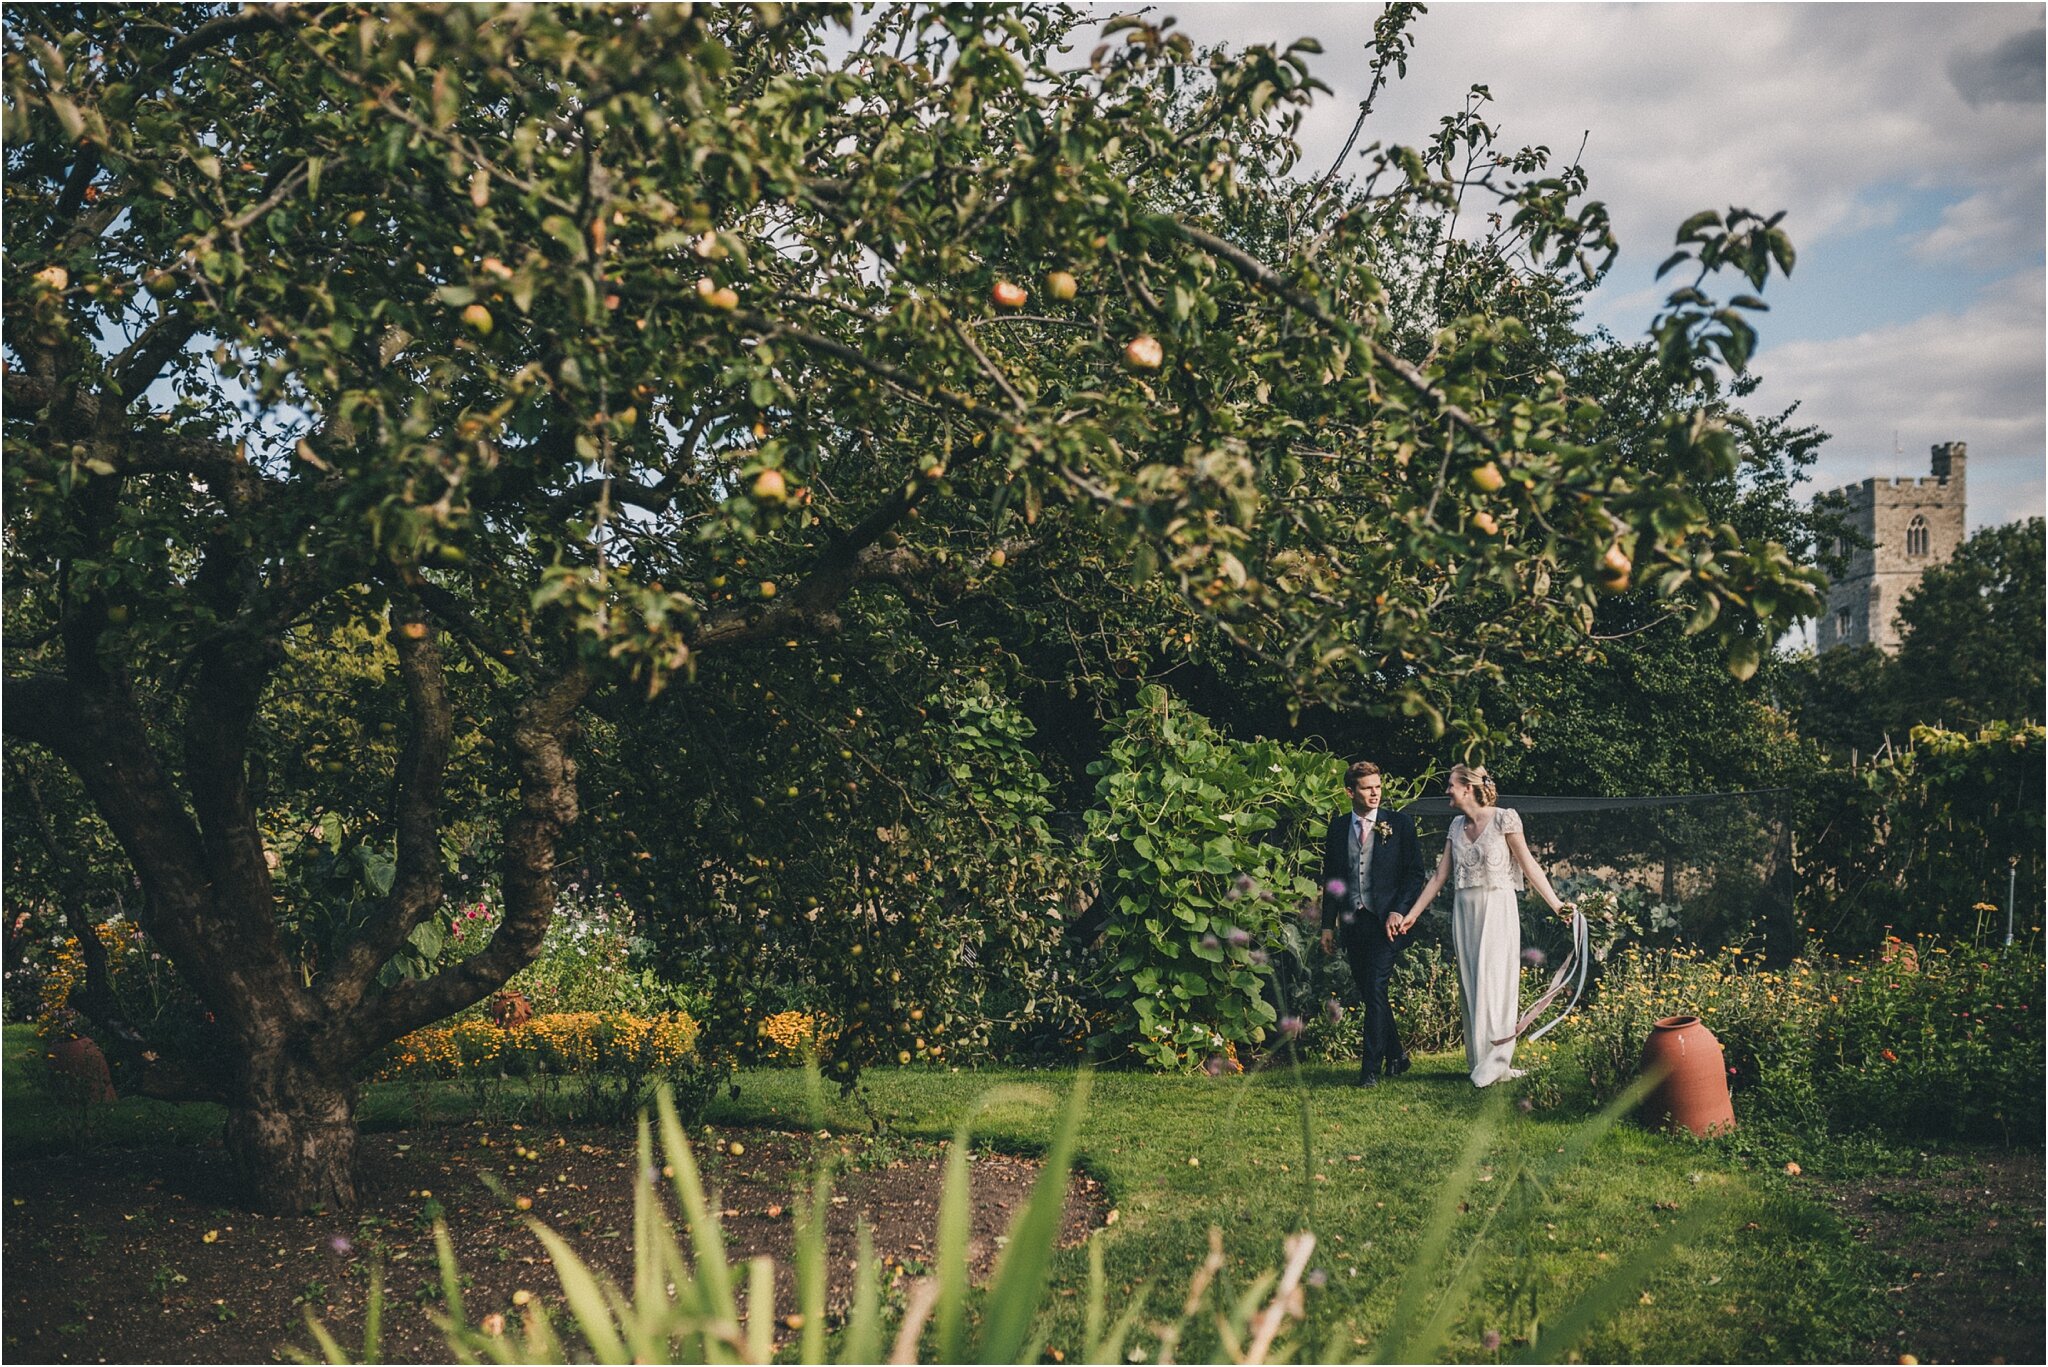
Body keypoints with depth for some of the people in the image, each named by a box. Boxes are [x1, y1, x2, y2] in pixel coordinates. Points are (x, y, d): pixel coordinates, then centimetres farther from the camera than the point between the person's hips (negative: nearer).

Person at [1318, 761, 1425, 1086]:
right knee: (1368, 995, 10)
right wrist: (1328, 925, 8)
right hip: (1351, 923, 4)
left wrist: (1398, 911, -11)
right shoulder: (1338, 827, 9)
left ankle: (1371, 1068, -10)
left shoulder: (1400, 823, 1)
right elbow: (1330, 877, 13)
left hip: (1385, 921, -4)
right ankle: (1396, 1056, 26)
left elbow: (1415, 872, 1)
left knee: (1376, 992, -12)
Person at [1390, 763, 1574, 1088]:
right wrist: (1411, 915, 11)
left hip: (1496, 908, -6)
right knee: (1471, 984, 5)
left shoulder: (1504, 818, -7)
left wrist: (1556, 904, -13)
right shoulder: (1457, 825, 10)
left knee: (1493, 979, -6)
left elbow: (1528, 865, -7)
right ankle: (1481, 1061, 11)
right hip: (1464, 911, 6)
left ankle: (1495, 1061, 0)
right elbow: (1440, 875, 13)